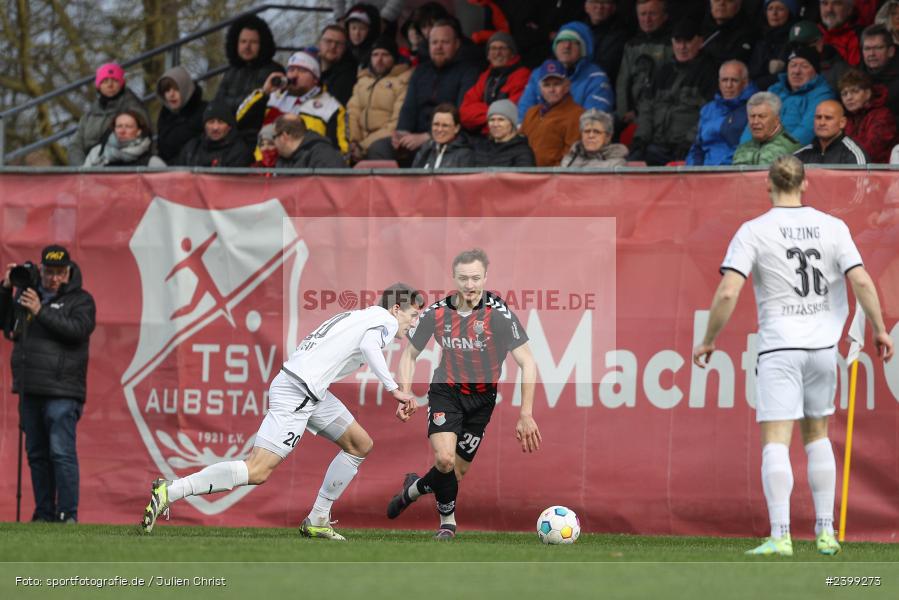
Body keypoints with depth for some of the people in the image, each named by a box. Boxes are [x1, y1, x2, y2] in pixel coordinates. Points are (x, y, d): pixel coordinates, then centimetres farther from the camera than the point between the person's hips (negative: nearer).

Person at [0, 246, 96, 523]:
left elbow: (77, 329, -15)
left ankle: (68, 515, -13)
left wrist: (41, 311, -18)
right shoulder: (27, 294, 17)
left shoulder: (80, 300, 2)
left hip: (61, 392, -6)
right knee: (37, 454, 8)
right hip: (30, 390, 6)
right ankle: (44, 514, 13)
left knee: (62, 453, -13)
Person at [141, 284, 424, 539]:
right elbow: (369, 346, -22)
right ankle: (170, 491, -16)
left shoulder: (361, 317, 25)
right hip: (295, 393, -10)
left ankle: (317, 521, 20)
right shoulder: (387, 320, -3)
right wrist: (393, 388, -21)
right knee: (257, 471, -15)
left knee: (360, 445, 17)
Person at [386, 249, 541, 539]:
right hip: (446, 392, 0)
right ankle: (448, 520, 4)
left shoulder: (498, 313, -19)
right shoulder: (436, 313, -10)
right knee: (444, 459, -22)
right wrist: (405, 396, -9)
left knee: (458, 471, 4)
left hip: (482, 398, 0)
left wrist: (526, 415, -21)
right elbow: (409, 355, 5)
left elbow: (527, 363, -17)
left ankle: (413, 488, 37)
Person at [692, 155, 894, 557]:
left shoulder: (753, 232, -6)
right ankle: (825, 531, 17)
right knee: (817, 436, 19)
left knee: (775, 442, -6)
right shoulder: (832, 227, 2)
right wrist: (879, 329, 9)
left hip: (779, 348, -4)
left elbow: (728, 292, -12)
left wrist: (708, 341, -1)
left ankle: (780, 536, -19)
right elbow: (861, 281, -4)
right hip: (823, 345, 4)